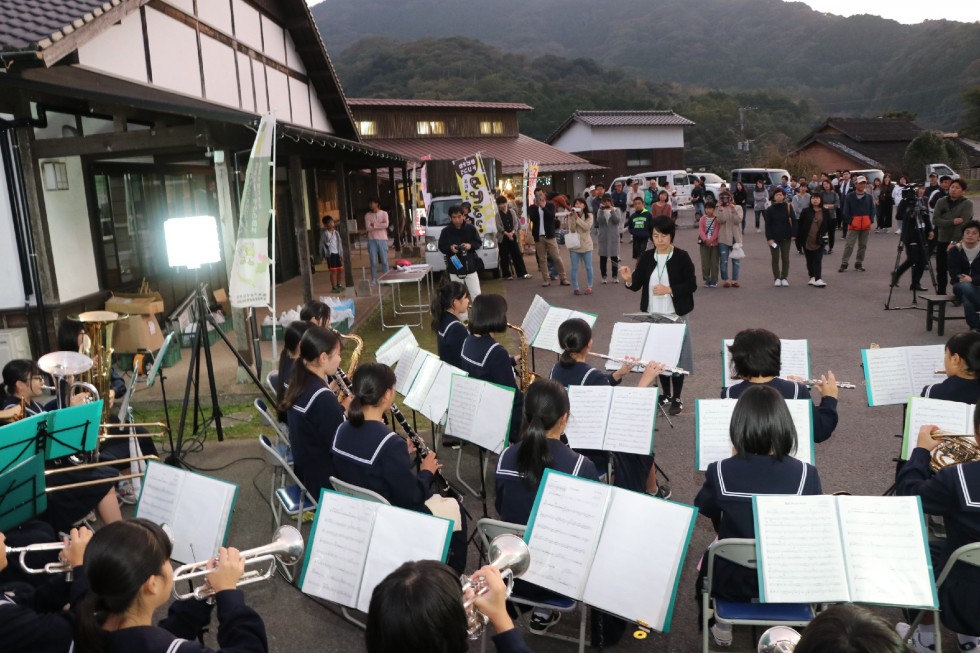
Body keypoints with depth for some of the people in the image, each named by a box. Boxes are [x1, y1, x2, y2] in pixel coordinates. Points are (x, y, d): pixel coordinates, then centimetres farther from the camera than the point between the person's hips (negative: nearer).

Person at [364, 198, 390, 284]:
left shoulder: (384, 213, 3)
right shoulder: (367, 215, 5)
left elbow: (386, 225, -13)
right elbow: (368, 227, -8)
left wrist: (374, 225, -9)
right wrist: (380, 225, -8)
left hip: (382, 239, -1)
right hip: (372, 240, 1)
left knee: (384, 260, 1)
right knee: (373, 261, -1)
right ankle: (374, 279, 4)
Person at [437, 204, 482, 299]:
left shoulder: (471, 228, -3)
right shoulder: (446, 231, -5)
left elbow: (478, 243, 5)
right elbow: (441, 247, 4)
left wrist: (470, 245, -16)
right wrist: (450, 248, -17)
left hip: (470, 268, 1)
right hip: (454, 270, -1)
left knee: (476, 294, 5)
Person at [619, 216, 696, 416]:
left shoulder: (682, 257, -8)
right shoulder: (647, 257, 3)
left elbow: (692, 285, -9)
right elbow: (637, 286, 1)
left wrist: (669, 290, -21)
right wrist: (628, 280, -21)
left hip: (676, 316, -4)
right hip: (653, 316, 4)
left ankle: (677, 398, 13)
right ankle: (666, 394, 28)